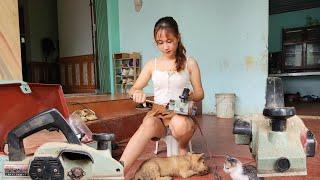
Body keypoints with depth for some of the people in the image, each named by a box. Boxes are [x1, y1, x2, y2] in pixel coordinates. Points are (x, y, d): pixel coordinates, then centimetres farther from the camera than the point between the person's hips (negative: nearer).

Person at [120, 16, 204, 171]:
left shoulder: (190, 63, 4)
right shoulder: (152, 64, 8)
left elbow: (200, 93, 8)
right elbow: (132, 89, 9)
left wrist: (189, 96, -16)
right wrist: (137, 93, -17)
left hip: (181, 115, 0)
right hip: (157, 114, 1)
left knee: (179, 124, -38)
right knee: (149, 124, -37)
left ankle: (183, 148, -2)